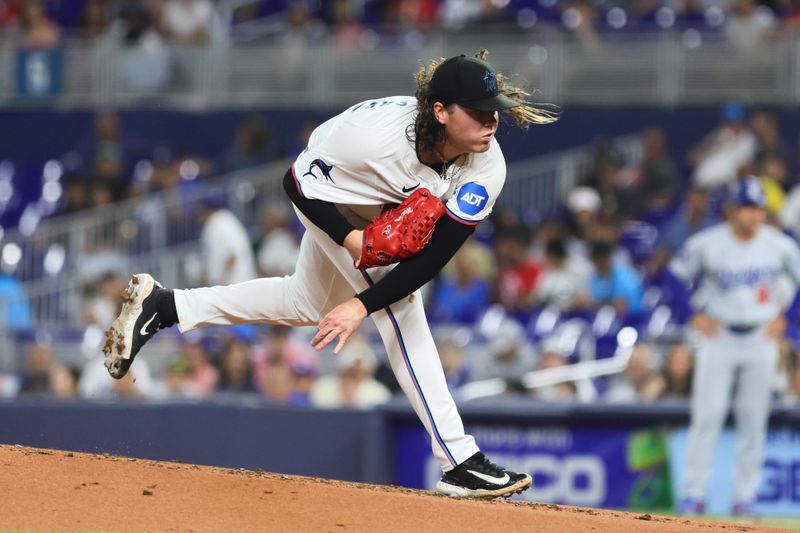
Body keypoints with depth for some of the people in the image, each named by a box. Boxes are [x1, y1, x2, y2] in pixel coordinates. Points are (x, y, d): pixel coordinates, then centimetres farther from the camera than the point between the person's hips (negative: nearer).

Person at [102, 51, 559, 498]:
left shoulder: (488, 168, -31)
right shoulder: (375, 130, -42)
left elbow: (434, 258, -31)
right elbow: (298, 182, -26)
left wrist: (363, 305, -40)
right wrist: (350, 238, -39)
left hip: (389, 213, 6)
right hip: (329, 200, -6)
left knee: (309, 306, 24)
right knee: (401, 310, -18)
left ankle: (164, 306, 37)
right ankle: (460, 460, -15)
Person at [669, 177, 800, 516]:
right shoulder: (706, 243, -8)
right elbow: (675, 277, 3)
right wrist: (695, 316, -3)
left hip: (762, 339, 2)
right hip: (718, 336, -1)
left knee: (754, 419, 3)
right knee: (707, 414, -6)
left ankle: (745, 495, 10)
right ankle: (694, 492, -1)